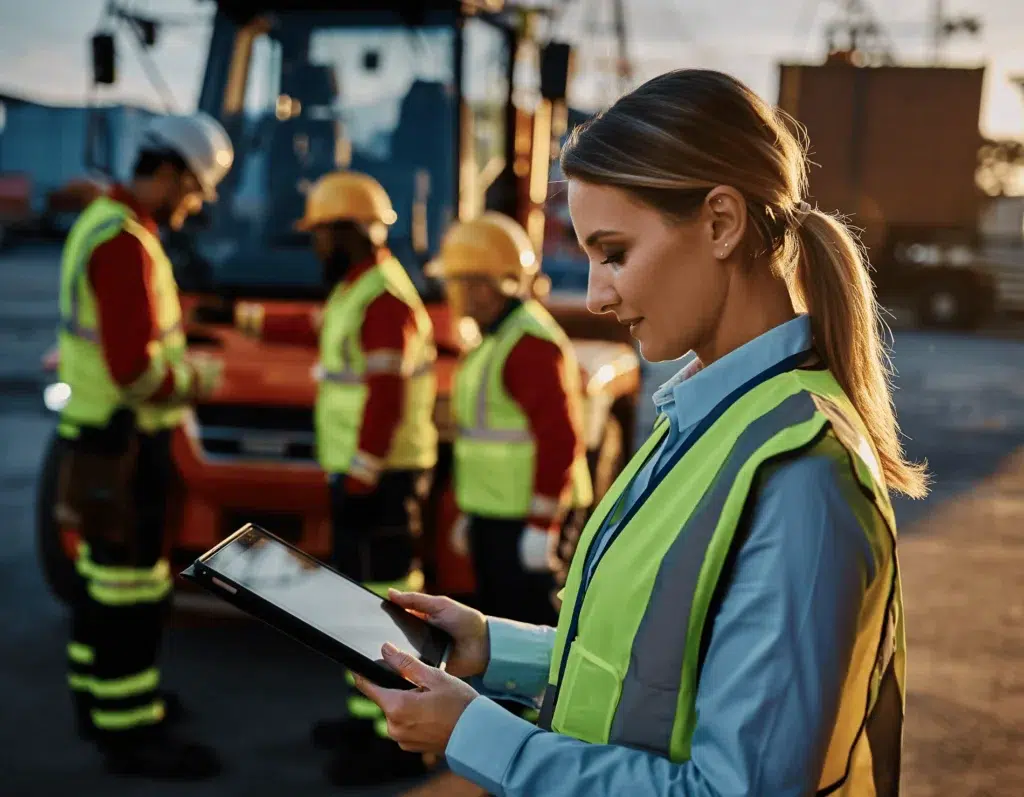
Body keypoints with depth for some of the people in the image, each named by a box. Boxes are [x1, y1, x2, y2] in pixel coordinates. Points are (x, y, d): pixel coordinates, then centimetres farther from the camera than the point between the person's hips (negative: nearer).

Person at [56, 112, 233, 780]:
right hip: (123, 442, -11)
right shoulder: (125, 245, -22)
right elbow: (134, 368, -27)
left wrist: (181, 361, 9)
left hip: (104, 431, 11)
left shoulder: (106, 224, 11)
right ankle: (129, 732, 3)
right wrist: (195, 381, -10)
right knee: (133, 585, -5)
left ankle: (99, 695, 33)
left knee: (104, 570, 19)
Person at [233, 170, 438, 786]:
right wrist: (244, 319, 36)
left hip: (380, 477, -11)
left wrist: (360, 477, -21)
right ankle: (372, 714, 29)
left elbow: (385, 398, -23)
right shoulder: (356, 290, 15)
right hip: (364, 473, 11)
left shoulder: (385, 301, -18)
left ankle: (400, 741, -5)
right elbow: (317, 330, 33)